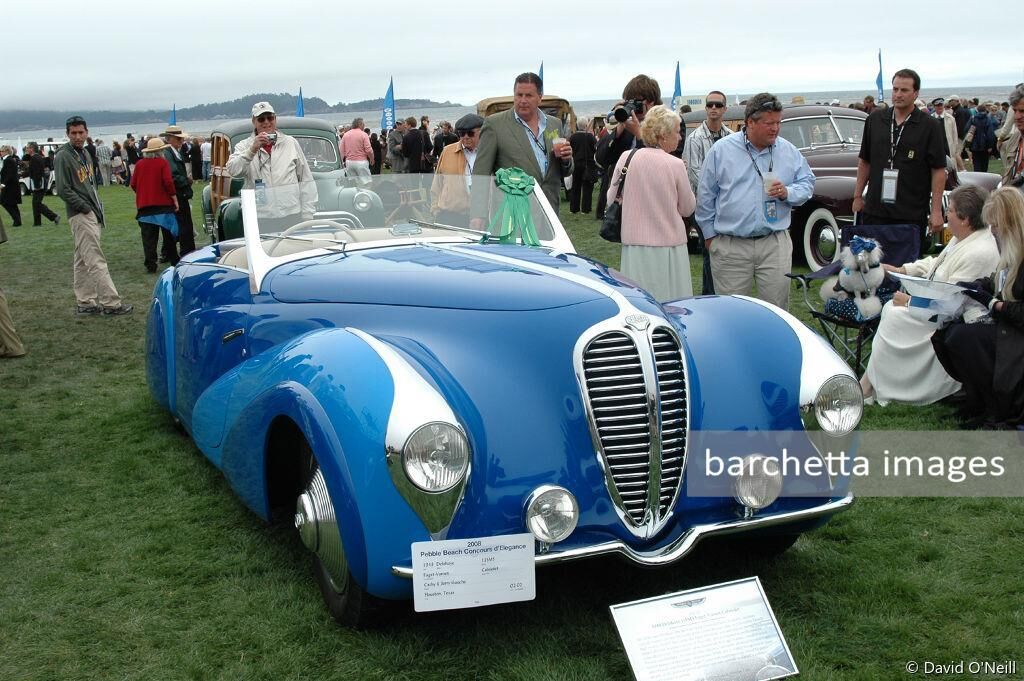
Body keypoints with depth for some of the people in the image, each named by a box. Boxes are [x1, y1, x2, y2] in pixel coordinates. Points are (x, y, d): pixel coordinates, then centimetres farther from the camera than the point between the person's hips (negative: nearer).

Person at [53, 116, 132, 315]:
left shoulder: (85, 153, 16)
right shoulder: (63, 156, -10)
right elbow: (63, 190, -15)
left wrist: (98, 205, 12)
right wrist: (85, 208, -15)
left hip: (92, 213, 9)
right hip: (80, 216, -9)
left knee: (83, 261, 12)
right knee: (96, 261, -10)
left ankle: (86, 302, 16)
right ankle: (110, 303, -10)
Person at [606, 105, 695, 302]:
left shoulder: (626, 158, -2)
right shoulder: (676, 165, -9)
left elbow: (611, 200, 9)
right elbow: (687, 208, 3)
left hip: (634, 245, 3)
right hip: (668, 246, -3)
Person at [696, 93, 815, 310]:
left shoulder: (789, 151, 7)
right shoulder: (721, 150, 1)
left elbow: (807, 183, 13)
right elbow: (705, 195, 6)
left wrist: (788, 193, -9)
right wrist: (709, 233, 8)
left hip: (775, 244, 2)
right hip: (730, 247, -2)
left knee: (777, 307, 4)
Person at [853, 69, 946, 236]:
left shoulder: (930, 126, -2)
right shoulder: (875, 120, 8)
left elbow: (939, 170, -4)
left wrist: (936, 211, -10)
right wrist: (857, 196, 11)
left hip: (912, 215, -3)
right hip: (874, 210, 3)